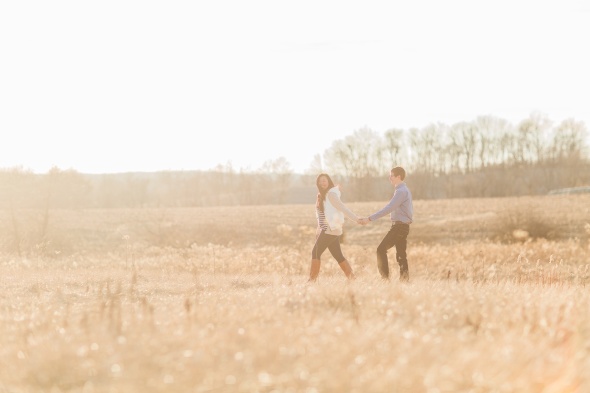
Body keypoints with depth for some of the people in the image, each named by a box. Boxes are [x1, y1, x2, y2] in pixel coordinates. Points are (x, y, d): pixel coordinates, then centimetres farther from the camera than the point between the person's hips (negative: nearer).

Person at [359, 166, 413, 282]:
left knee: (381, 249, -10)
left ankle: (385, 277, -13)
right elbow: (410, 210, 26)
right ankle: (404, 279, 6)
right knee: (401, 255, 9)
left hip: (399, 226, -10)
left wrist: (369, 219, -26)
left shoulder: (401, 191, -15)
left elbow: (388, 208, -24)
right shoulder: (405, 190, 18)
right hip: (404, 226, 10)